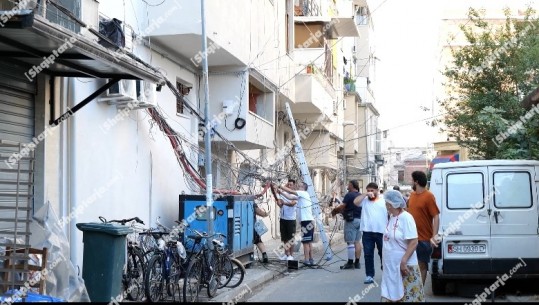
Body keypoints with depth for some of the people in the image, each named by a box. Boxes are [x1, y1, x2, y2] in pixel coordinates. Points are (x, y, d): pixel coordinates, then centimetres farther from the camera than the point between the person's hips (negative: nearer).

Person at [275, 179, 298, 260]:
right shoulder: (283, 194, 8)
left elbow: (292, 203, -22)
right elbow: (279, 204, -1)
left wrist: (284, 203, -40)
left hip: (291, 219, -5)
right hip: (283, 218, 5)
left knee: (291, 238, -1)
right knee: (284, 238, 10)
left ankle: (291, 255, 4)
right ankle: (286, 254, 19)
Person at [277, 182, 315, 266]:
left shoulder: (303, 193, -8)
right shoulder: (300, 196, 17)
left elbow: (290, 191, -12)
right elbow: (290, 197, 15)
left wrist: (281, 186, -2)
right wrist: (281, 192, 11)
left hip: (307, 221, -10)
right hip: (308, 221, 10)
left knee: (305, 242, -8)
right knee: (309, 242, 13)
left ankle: (307, 260, -8)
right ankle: (311, 259, 17)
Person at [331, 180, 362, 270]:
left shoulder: (349, 195, -10)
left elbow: (343, 206, -16)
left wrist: (335, 209, 4)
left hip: (351, 220, -7)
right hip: (360, 220, 7)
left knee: (350, 242, -5)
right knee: (357, 241, 9)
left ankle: (350, 263, -4)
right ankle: (357, 262, 10)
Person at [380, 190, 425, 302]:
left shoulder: (406, 218, -16)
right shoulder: (391, 217, 8)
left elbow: (414, 242, -20)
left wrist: (403, 261, -22)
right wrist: (385, 257, 17)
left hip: (404, 266, -8)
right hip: (391, 265, 8)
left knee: (408, 295, 0)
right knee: (391, 294, 13)